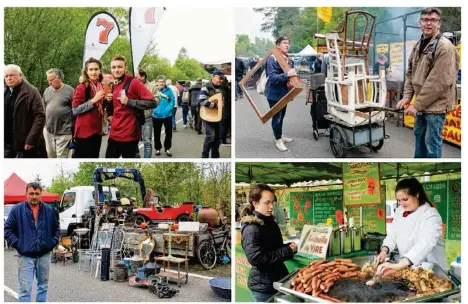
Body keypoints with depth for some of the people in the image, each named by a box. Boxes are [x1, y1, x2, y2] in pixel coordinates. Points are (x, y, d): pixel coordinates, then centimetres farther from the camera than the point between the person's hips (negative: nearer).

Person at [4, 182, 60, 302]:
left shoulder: (49, 210, 6)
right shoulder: (17, 209, -3)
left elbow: (56, 229, 17)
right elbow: (7, 229, 0)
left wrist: (53, 242, 4)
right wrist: (17, 244, -8)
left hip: (44, 255, 3)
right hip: (25, 256, -3)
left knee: (43, 286, 14)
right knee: (25, 289, -5)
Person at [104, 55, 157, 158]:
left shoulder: (134, 82, -11)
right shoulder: (114, 85, 12)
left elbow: (152, 102, -18)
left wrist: (129, 102, -22)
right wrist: (110, 100, 4)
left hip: (129, 135, -8)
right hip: (114, 134, 8)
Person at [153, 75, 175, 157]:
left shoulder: (168, 90, -4)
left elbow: (172, 100, -5)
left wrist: (168, 109, -16)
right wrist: (154, 110, -19)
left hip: (167, 115, 0)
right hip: (157, 115, 0)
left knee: (169, 132, 7)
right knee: (157, 133, 10)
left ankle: (167, 148, 24)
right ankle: (158, 149, 25)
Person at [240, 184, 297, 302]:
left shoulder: (270, 222, 8)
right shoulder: (251, 228, -19)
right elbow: (256, 258, -27)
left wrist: (289, 247, -1)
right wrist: (287, 251, -21)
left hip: (277, 280, 8)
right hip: (263, 285, -8)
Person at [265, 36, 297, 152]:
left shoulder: (287, 58, 5)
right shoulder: (272, 59, -20)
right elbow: (272, 78, -27)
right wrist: (287, 75, -36)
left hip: (284, 92, 8)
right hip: (274, 94, -8)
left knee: (282, 116, 20)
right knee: (276, 117, 2)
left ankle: (280, 136, 37)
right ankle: (278, 140, 15)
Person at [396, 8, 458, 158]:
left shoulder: (444, 47, -18)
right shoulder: (418, 45, 10)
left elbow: (439, 82, -23)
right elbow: (410, 73, 15)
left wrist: (417, 105, -20)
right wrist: (407, 96, 0)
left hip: (436, 104, -8)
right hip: (421, 102, 9)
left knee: (432, 140, -2)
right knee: (419, 135, 22)